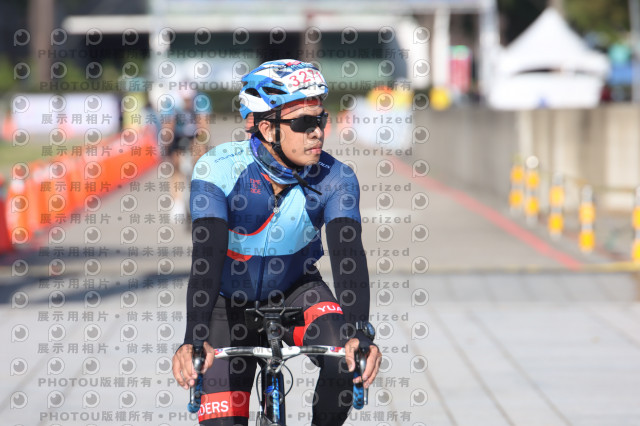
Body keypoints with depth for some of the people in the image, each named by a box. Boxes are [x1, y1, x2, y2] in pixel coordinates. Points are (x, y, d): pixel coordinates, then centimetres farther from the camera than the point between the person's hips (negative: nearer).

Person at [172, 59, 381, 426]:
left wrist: (360, 332, -54)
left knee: (345, 351, -31)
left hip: (295, 292, 1)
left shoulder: (336, 180, -23)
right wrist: (194, 340, -55)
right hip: (230, 302, -1)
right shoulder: (218, 170, -29)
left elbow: (349, 254, -36)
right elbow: (207, 257, -39)